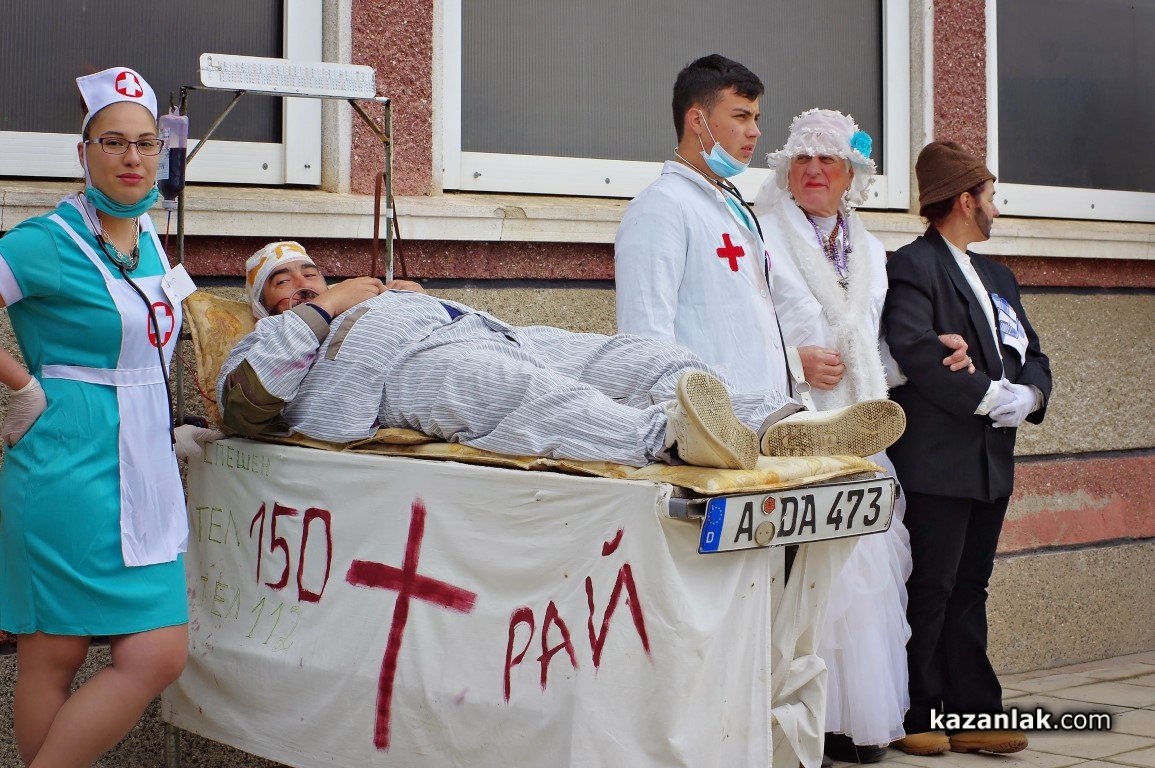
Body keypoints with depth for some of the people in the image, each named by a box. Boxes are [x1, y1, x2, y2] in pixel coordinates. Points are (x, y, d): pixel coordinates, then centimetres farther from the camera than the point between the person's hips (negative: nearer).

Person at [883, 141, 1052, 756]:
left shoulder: (996, 277, 20)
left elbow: (1032, 353, 17)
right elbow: (914, 351, -22)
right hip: (937, 463, -8)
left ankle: (972, 713, 17)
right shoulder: (913, 267, -8)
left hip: (991, 463, 8)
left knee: (969, 591, 12)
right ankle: (913, 718, 6)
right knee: (929, 591, -3)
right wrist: (989, 396, -18)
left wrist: (1028, 394, -6)